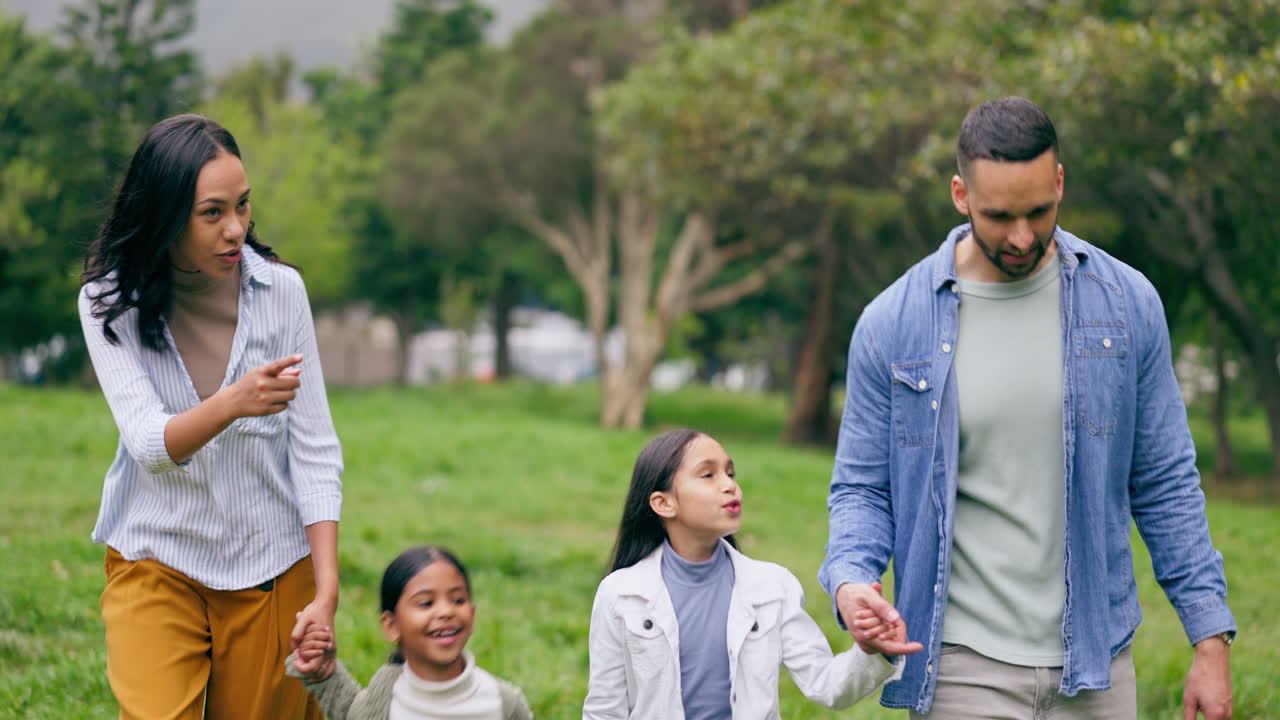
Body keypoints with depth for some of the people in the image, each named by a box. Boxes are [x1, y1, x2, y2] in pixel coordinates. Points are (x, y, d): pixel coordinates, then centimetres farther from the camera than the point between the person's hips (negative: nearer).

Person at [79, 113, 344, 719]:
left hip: (272, 565, 1)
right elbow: (149, 443, -20)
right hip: (155, 561, -1)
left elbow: (314, 449, -6)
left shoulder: (280, 290, -7)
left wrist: (326, 591, -12)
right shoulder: (109, 303, -8)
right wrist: (234, 403, -40)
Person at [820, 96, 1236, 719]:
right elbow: (862, 487, 3)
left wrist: (1211, 642, 2)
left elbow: (1165, 482, 6)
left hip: (1095, 665, 2)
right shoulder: (892, 324, -3)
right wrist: (849, 581, -18)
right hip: (963, 667, -1)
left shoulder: (1126, 304, 1)